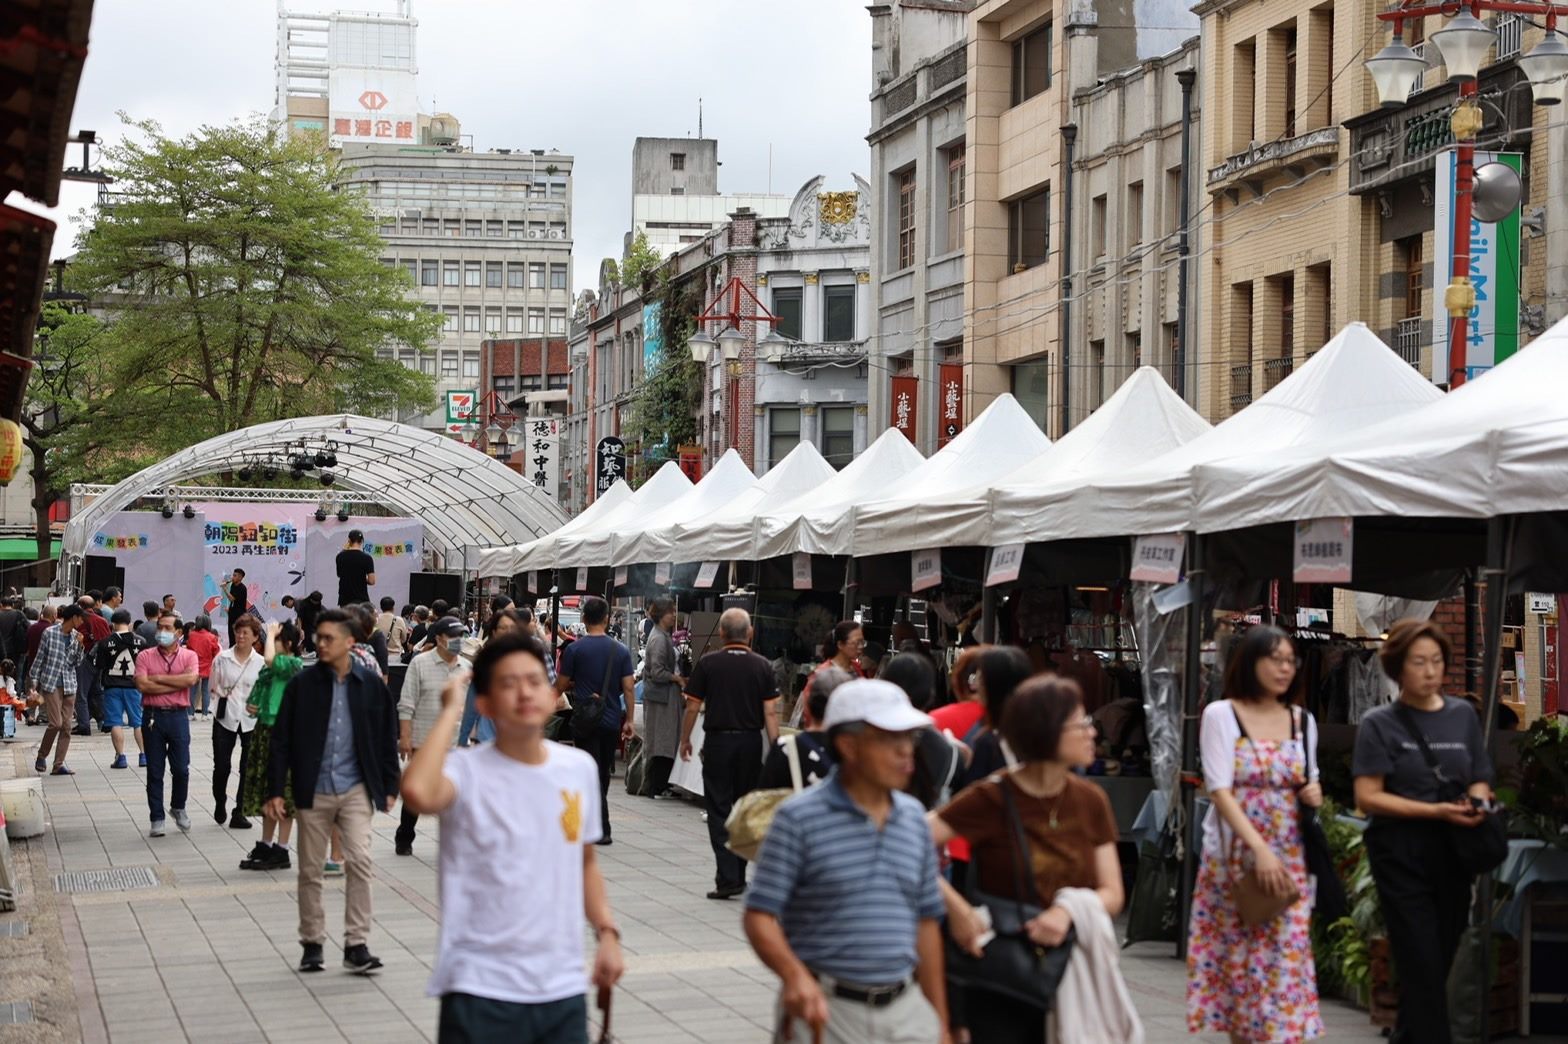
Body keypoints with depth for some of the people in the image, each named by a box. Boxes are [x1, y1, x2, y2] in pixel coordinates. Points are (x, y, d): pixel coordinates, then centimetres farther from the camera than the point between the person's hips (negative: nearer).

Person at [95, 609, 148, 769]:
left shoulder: (106, 643, -6)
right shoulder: (140, 641, -1)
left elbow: (97, 666, -1)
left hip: (112, 687, -2)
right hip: (133, 686, 2)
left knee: (115, 723, 2)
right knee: (139, 722, 10)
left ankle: (120, 757, -3)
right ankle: (144, 755, 8)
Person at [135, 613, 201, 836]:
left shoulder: (189, 656, 4)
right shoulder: (146, 656, 2)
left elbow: (191, 679, -16)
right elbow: (142, 685, -12)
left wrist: (159, 678, -12)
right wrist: (176, 684, -10)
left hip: (178, 716, 0)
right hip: (153, 716, 0)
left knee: (181, 769, 3)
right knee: (155, 771, 3)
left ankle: (178, 808, 28)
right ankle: (157, 818, 10)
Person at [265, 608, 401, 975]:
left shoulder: (370, 684, 0)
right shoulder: (302, 684, -1)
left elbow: (387, 738, 8)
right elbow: (281, 739, 0)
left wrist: (389, 787, 6)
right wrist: (275, 790, -4)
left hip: (355, 789, 0)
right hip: (313, 790, 1)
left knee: (360, 861, -13)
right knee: (310, 871, 7)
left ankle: (356, 945, -8)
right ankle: (312, 943, 20)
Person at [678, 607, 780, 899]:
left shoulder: (707, 664, -4)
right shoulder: (763, 667, 0)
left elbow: (693, 706, -1)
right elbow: (770, 712, -4)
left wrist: (685, 740, 12)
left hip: (717, 741, -2)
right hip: (751, 743, 2)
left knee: (719, 811, -1)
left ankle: (728, 878, -11)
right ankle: (738, 874, 22)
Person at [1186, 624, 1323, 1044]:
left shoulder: (1303, 721, 11)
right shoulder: (1221, 715, -3)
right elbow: (1219, 790, -11)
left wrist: (1314, 795, -4)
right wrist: (1259, 848, -21)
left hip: (1289, 858, 3)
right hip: (1235, 855, -3)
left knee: (1286, 955, -5)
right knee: (1239, 958, 0)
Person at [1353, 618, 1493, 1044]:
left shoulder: (1462, 715, 9)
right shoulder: (1380, 724, -3)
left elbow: (1480, 781, 14)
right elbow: (1368, 797, -9)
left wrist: (1476, 804, -11)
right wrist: (1436, 810, -19)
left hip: (1453, 857, 5)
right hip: (1402, 857, -5)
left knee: (1440, 965, 11)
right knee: (1423, 967, -9)